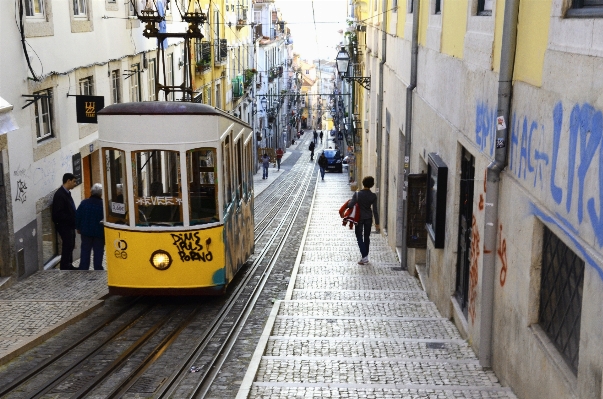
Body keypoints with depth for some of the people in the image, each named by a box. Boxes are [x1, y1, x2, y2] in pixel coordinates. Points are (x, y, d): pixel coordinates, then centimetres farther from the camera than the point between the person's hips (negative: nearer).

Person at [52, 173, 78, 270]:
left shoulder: (66, 193, 11)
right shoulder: (59, 194, -19)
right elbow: (58, 213, -23)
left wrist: (74, 219, 4)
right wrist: (72, 219, -21)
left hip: (69, 225, 9)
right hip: (64, 226, -9)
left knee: (70, 245, 15)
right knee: (67, 246, -6)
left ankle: (68, 265, 26)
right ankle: (64, 268, 1)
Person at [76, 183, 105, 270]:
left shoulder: (84, 203, -5)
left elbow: (77, 216, 0)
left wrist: (78, 228, 12)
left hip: (86, 231, 2)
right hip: (99, 233, -2)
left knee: (85, 251, 11)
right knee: (98, 252, 6)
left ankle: (83, 268, 14)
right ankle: (98, 268, 8)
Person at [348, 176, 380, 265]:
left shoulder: (357, 194, -18)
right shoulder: (373, 196, -10)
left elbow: (350, 205, -20)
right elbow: (375, 210, -7)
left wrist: (349, 202, 4)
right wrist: (377, 222, 0)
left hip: (359, 218, -3)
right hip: (368, 218, 3)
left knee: (359, 237, 5)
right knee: (367, 237, 15)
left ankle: (364, 257, -6)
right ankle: (366, 256, 22)